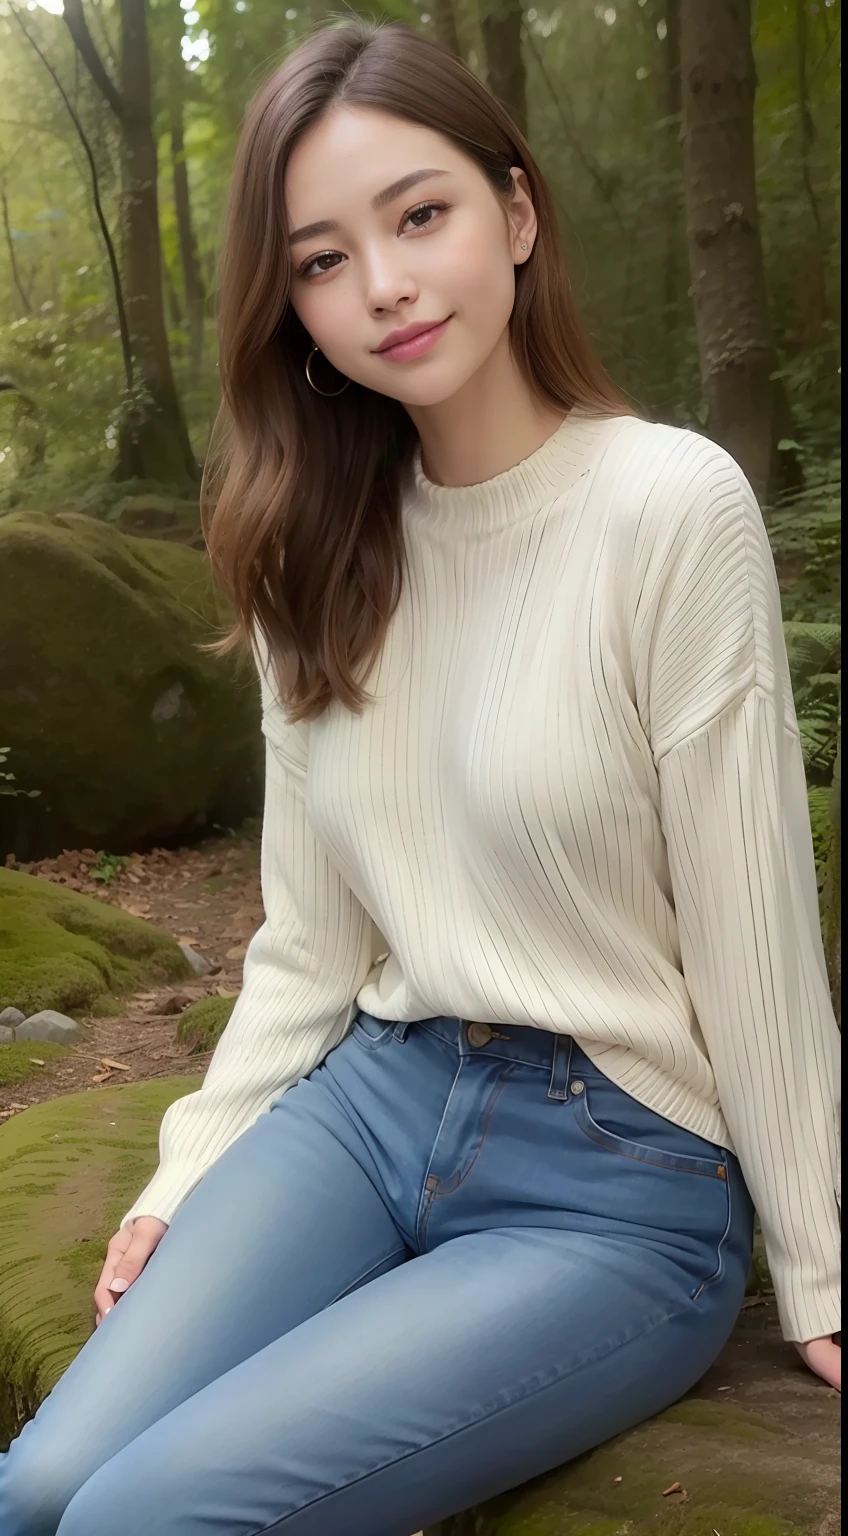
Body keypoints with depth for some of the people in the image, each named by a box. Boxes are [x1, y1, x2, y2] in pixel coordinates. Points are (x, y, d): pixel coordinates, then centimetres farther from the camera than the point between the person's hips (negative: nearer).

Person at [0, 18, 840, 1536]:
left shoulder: (671, 507, -14)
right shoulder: (326, 546, 5)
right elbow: (310, 933, 9)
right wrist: (195, 1170, 3)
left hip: (615, 1181, -5)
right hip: (372, 1096, 5)